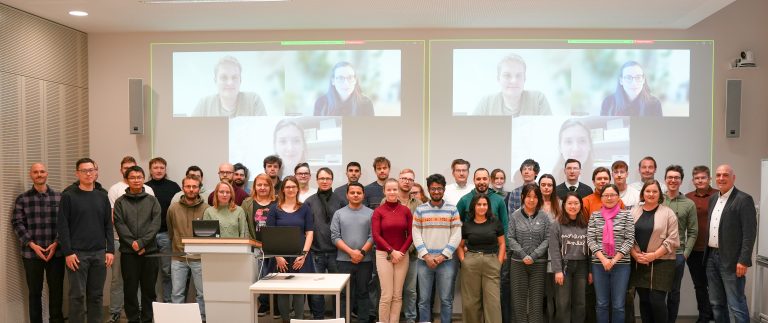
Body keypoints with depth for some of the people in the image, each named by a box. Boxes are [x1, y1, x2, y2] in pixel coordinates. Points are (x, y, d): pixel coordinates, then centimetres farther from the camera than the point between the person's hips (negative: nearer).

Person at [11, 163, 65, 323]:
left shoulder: (59, 197, 4)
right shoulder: (22, 199, 4)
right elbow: (17, 223, -1)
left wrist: (56, 243, -9)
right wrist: (33, 245, -12)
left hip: (56, 252, 0)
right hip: (31, 253, 0)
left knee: (57, 290, 6)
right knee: (35, 291, 9)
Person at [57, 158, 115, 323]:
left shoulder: (102, 197, 10)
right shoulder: (68, 196, -1)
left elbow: (108, 226, 10)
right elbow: (62, 226, -6)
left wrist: (110, 250, 2)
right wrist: (68, 252, -12)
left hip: (99, 253, 3)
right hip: (77, 253, -3)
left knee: (96, 295, 8)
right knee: (77, 295, 0)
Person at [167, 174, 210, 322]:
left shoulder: (207, 209, -6)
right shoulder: (173, 208, 1)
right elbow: (170, 232, 14)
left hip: (200, 258, -2)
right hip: (178, 258, 2)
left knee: (202, 293, 6)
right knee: (177, 293, 8)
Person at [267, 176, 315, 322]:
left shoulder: (305, 208, 6)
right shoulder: (275, 210, 5)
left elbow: (309, 233, 2)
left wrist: (304, 254, -9)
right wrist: (278, 256, -9)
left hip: (300, 257, 0)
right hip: (281, 257, 0)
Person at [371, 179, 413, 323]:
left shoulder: (405, 210, 4)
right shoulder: (378, 211, -2)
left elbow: (411, 234, 3)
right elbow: (375, 235, -7)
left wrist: (401, 252, -7)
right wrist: (392, 251, -12)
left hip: (402, 255, 3)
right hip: (383, 255, -2)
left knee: (397, 295, 6)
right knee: (387, 295, -3)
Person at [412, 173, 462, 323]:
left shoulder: (452, 210, 3)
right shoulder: (420, 210, 4)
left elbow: (456, 236, -1)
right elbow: (416, 235, 1)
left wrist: (442, 256, -9)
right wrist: (426, 256, -10)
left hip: (446, 261, 0)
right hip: (424, 261, 1)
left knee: (446, 300, 6)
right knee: (424, 299, 7)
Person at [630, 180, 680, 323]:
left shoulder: (668, 213, -2)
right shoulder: (634, 212, 8)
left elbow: (672, 239, -7)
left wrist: (654, 255, -13)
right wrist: (635, 254, -8)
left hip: (661, 263, -3)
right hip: (639, 263, 3)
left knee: (657, 300, -7)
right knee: (644, 300, 8)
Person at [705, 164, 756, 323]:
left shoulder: (744, 199, -10)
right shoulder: (713, 199, 13)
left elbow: (750, 233, -15)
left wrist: (744, 260, -19)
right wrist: (708, 254, 11)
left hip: (731, 260, -7)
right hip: (712, 257, 7)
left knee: (736, 305, -4)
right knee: (716, 303, 15)